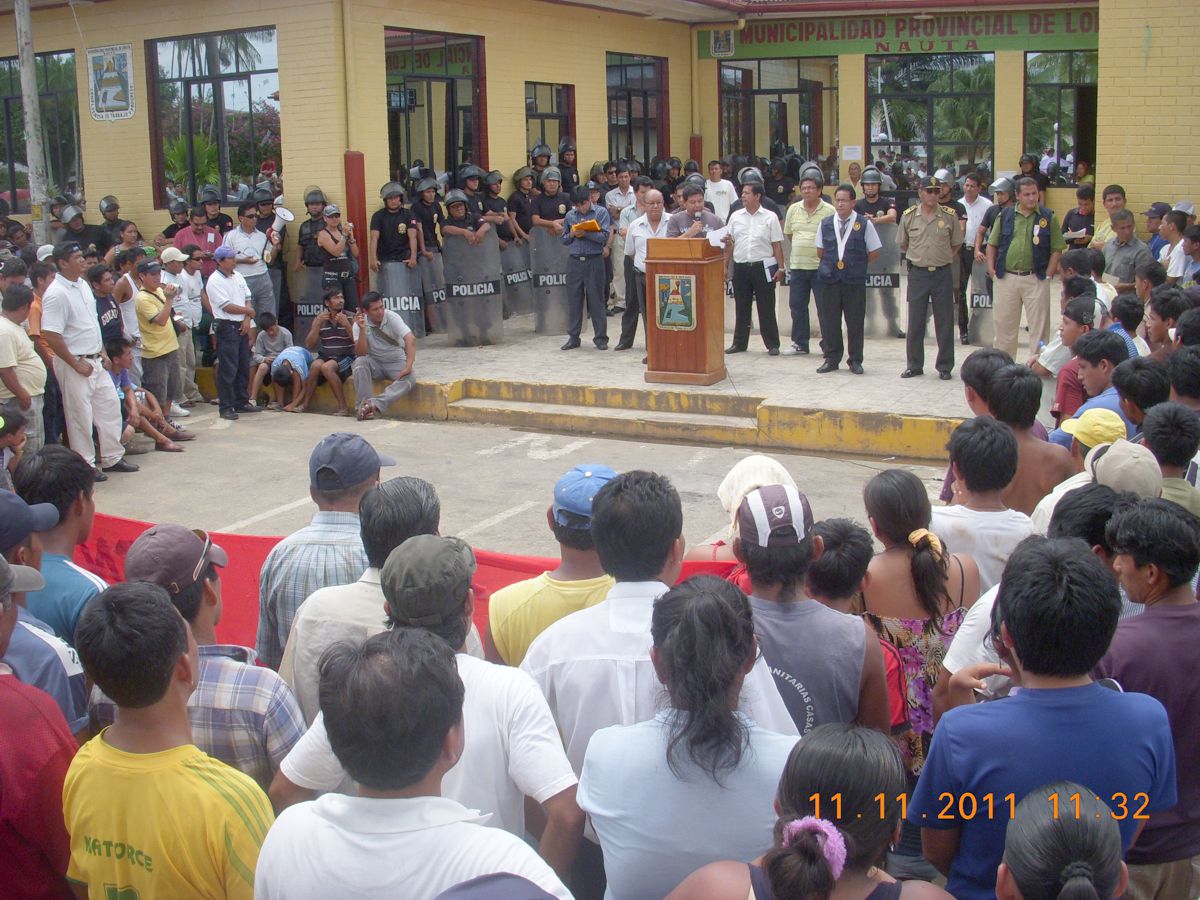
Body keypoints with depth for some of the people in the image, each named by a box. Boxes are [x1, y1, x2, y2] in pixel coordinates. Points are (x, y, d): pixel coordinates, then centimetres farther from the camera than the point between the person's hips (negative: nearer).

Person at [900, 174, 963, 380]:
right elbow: (903, 244, 14)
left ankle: (945, 366, 12)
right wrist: (918, 257, 10)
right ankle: (914, 365, 16)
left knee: (945, 322, 3)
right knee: (915, 322, 5)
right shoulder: (908, 216, 1)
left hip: (942, 273, 0)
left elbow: (956, 244, 11)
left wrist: (942, 258, 5)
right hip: (917, 273, 1)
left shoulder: (950, 216, 0)